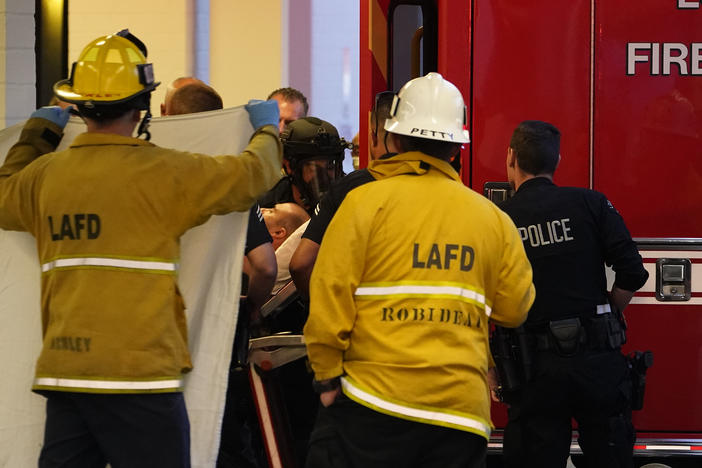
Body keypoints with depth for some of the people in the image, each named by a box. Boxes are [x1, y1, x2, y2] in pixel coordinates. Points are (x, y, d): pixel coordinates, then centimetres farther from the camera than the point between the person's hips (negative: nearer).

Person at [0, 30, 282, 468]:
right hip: (139, 373, -5)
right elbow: (252, 175, 0)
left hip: (64, 369, 5)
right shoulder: (161, 171, -8)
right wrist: (267, 129, 21)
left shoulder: (44, 174, 7)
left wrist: (37, 135, 41)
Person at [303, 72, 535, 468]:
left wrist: (328, 377, 1)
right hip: (462, 406, 3)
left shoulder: (366, 201, -3)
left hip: (375, 402, -3)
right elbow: (514, 309, 12)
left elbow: (330, 293, -8)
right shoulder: (492, 217, 6)